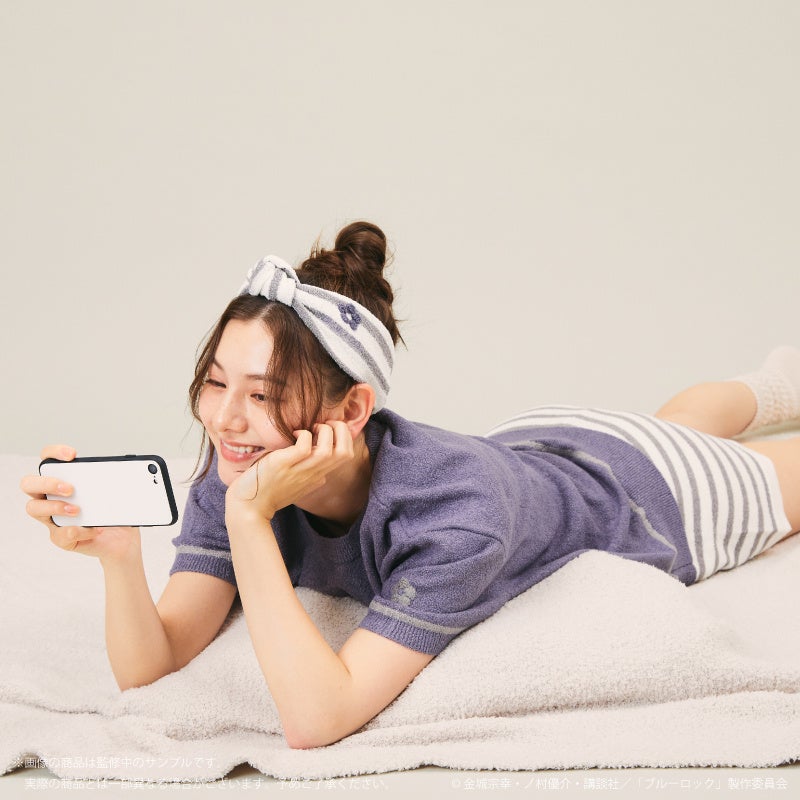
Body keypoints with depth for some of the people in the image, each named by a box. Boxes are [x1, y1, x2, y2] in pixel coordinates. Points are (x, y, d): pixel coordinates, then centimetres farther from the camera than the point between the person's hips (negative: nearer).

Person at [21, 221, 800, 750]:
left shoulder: (457, 507, -50)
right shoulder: (240, 464, -33)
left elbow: (315, 718, -52)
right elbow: (148, 666, -33)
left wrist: (248, 520, -57)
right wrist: (119, 555, -51)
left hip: (652, 494, -5)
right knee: (675, 422, 37)